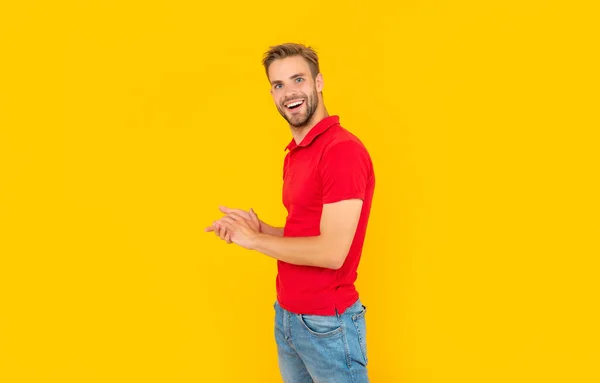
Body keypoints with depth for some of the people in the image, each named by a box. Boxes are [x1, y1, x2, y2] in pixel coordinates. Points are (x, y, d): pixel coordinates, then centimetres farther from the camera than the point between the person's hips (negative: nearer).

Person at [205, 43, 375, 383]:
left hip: (327, 323, -8)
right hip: (286, 316, 8)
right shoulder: (295, 154, 9)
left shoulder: (343, 150, -19)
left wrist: (254, 239, -13)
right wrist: (261, 228, -1)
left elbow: (331, 252, -23)